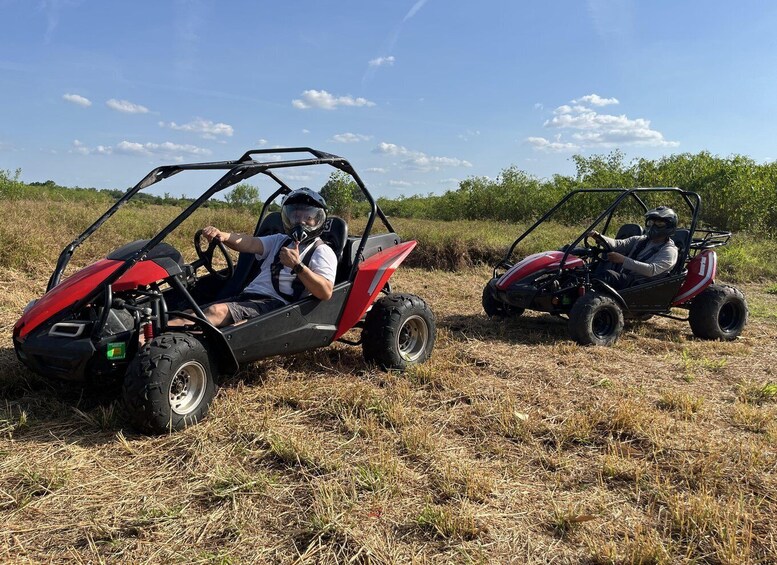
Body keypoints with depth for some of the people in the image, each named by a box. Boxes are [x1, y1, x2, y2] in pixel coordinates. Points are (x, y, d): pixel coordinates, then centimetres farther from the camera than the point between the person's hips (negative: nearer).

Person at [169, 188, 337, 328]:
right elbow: (250, 243, 5)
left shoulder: (323, 252, 7)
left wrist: (297, 266, -19)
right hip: (246, 296, 7)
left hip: (275, 304, -7)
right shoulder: (279, 240, 26)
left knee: (218, 311, -29)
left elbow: (326, 293, -9)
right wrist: (222, 236, -15)